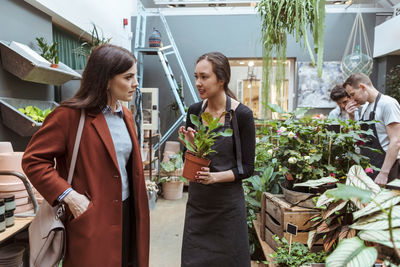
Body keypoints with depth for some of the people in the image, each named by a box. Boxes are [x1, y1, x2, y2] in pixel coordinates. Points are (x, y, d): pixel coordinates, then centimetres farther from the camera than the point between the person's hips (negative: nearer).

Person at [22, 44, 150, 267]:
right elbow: (33, 160, -11)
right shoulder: (69, 115, -14)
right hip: (92, 221, -6)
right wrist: (69, 196, -19)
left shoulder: (126, 115, 9)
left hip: (126, 214, 7)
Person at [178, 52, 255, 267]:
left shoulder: (241, 114, -13)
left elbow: (247, 167, -9)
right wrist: (190, 145, -13)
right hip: (197, 199, 4)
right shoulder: (194, 111, -1)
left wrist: (216, 177, -23)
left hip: (227, 202, -3)